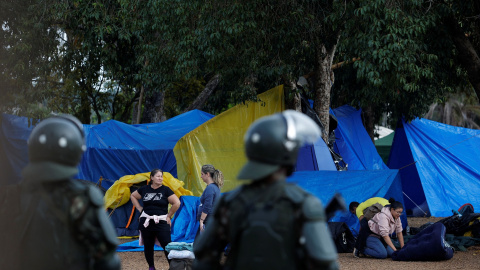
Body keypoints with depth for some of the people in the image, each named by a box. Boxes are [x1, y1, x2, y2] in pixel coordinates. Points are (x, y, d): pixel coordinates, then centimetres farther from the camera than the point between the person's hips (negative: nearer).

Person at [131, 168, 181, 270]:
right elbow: (133, 196, 22)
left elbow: (177, 203, -4)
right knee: (148, 246, 10)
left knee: (167, 246, -9)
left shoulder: (165, 190, -3)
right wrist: (139, 208, 12)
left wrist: (168, 216, -2)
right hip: (146, 222, 3)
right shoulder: (144, 189, 6)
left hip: (161, 222, -3)